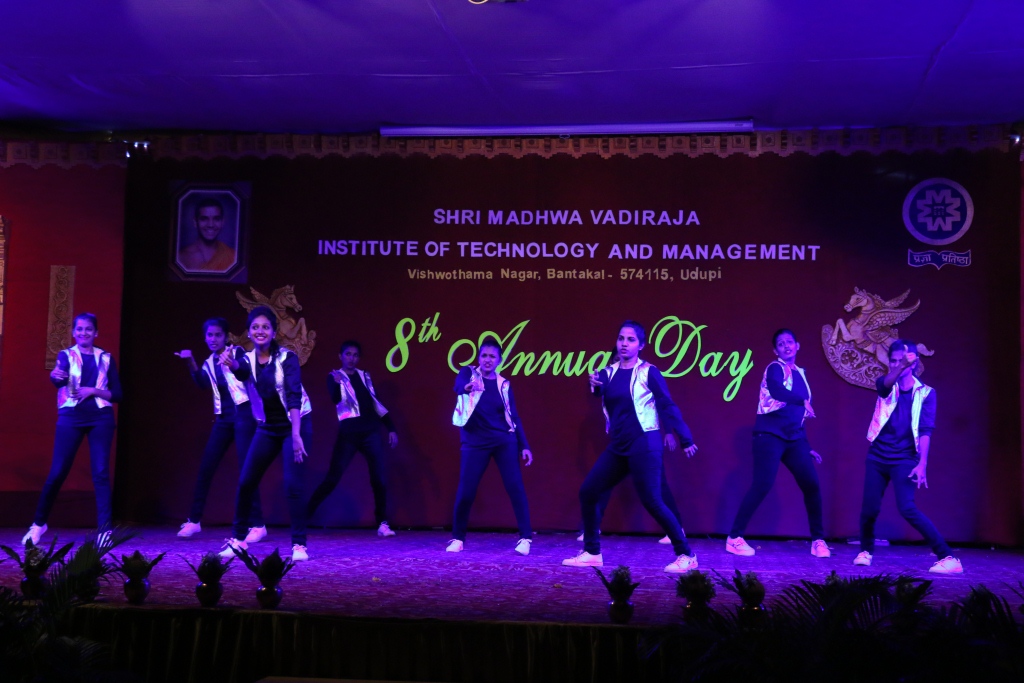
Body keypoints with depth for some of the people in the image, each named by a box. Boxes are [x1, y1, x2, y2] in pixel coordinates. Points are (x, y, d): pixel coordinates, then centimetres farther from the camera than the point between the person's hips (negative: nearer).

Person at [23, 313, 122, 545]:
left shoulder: (106, 358, 11)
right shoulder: (66, 355, 7)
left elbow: (118, 394, 7)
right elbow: (60, 379, -16)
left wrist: (94, 390, -9)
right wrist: (56, 376, -39)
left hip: (100, 418, 1)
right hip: (71, 417, -1)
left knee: (101, 473, -4)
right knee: (57, 472, -3)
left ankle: (105, 530, -2)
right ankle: (39, 524, 16)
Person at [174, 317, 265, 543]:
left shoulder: (237, 352, 1)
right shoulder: (208, 363, 14)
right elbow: (203, 384, -7)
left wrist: (232, 364, -40)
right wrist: (191, 364, -21)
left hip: (243, 413, -5)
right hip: (223, 417, 5)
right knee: (205, 467, 1)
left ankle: (257, 525, -7)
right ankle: (194, 520, 12)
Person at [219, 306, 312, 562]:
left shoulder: (287, 358, -14)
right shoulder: (248, 360, -3)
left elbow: (293, 396, -24)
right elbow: (241, 371, -28)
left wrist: (296, 435, -36)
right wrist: (232, 364, -53)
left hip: (296, 425, -4)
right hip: (267, 428, 4)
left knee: (293, 485, -14)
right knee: (245, 483, 2)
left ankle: (299, 544, -5)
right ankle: (238, 539, 18)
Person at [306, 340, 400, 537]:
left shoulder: (365, 376, 15)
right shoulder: (335, 377, 2)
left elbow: (376, 403, 19)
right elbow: (336, 400, -18)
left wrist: (391, 428, 13)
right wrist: (337, 383, -38)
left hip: (371, 433, 3)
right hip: (348, 434, -3)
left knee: (379, 479, -4)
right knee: (332, 479, -6)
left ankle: (383, 524, 3)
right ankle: (303, 516, 5)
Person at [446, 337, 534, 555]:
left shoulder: (504, 385, 8)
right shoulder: (469, 373, 1)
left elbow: (513, 417, 10)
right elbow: (458, 385, -23)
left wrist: (524, 445, 3)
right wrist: (467, 387, -47)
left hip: (505, 441, 2)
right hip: (475, 442, -2)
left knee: (515, 487, -5)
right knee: (465, 492, -4)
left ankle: (525, 537, 2)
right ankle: (457, 538, 15)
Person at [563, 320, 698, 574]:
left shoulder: (648, 372, -6)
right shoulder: (609, 372, 9)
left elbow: (668, 407, -6)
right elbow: (602, 393, -8)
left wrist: (685, 439, -7)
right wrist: (595, 385, -31)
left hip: (644, 446, -6)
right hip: (617, 447, 6)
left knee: (651, 501, -11)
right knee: (587, 492, 4)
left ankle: (686, 556, -1)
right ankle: (591, 553, 15)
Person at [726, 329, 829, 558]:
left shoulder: (799, 374, 18)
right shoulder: (775, 369, -2)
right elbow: (777, 390, -27)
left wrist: (807, 446, 20)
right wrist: (803, 401, -30)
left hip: (794, 438, 7)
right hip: (770, 435, -7)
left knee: (812, 485, -2)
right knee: (762, 486, -14)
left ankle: (818, 540, 11)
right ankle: (735, 538, -5)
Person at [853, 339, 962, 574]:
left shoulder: (925, 393, 0)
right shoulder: (886, 387, 3)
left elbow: (925, 430, -7)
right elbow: (886, 382, -23)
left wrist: (922, 464, -18)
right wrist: (902, 365, -44)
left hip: (904, 459, -3)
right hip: (877, 457, 3)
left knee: (907, 508, -19)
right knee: (869, 508, 4)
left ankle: (948, 557, -16)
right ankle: (866, 550, 31)